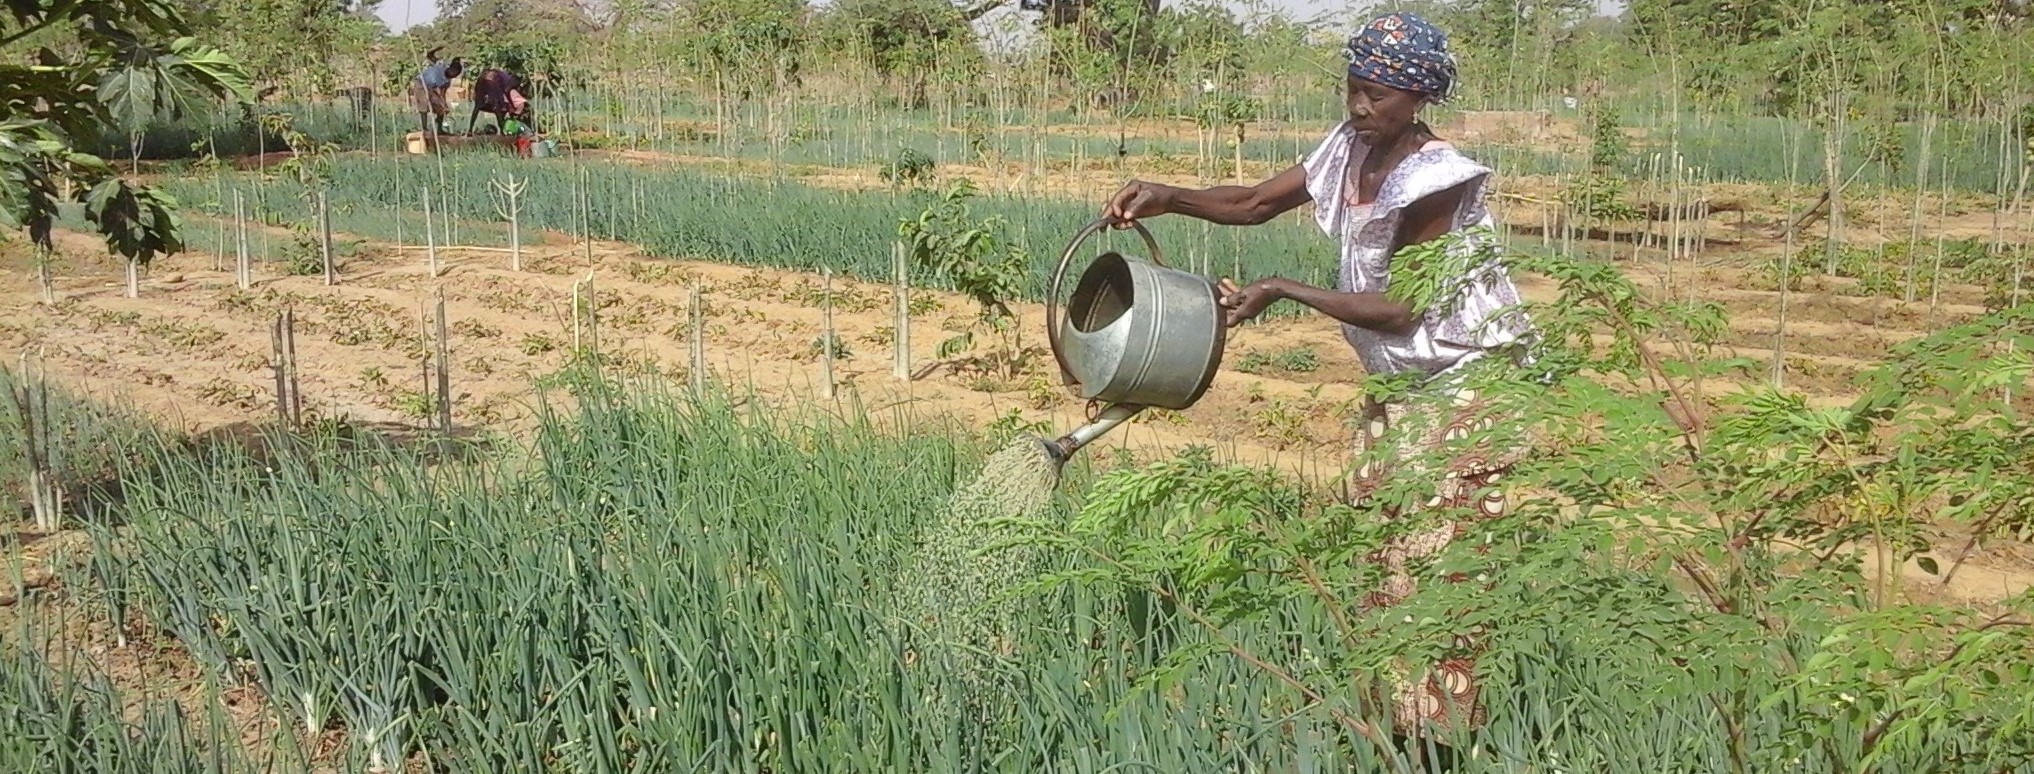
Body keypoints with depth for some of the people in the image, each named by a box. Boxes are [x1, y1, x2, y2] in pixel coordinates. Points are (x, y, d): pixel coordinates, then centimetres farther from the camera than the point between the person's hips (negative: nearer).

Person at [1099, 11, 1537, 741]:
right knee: (1373, 541, 9)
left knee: (1436, 562, -6)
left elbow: (1401, 309, -21)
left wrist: (1282, 290, -20)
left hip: (1462, 386, -8)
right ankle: (1384, 711, 18)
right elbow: (1256, 202, 4)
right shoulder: (1351, 149, 0)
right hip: (1401, 385, 8)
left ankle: (1443, 729, 3)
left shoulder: (1433, 181, -22)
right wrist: (1166, 197, -12)